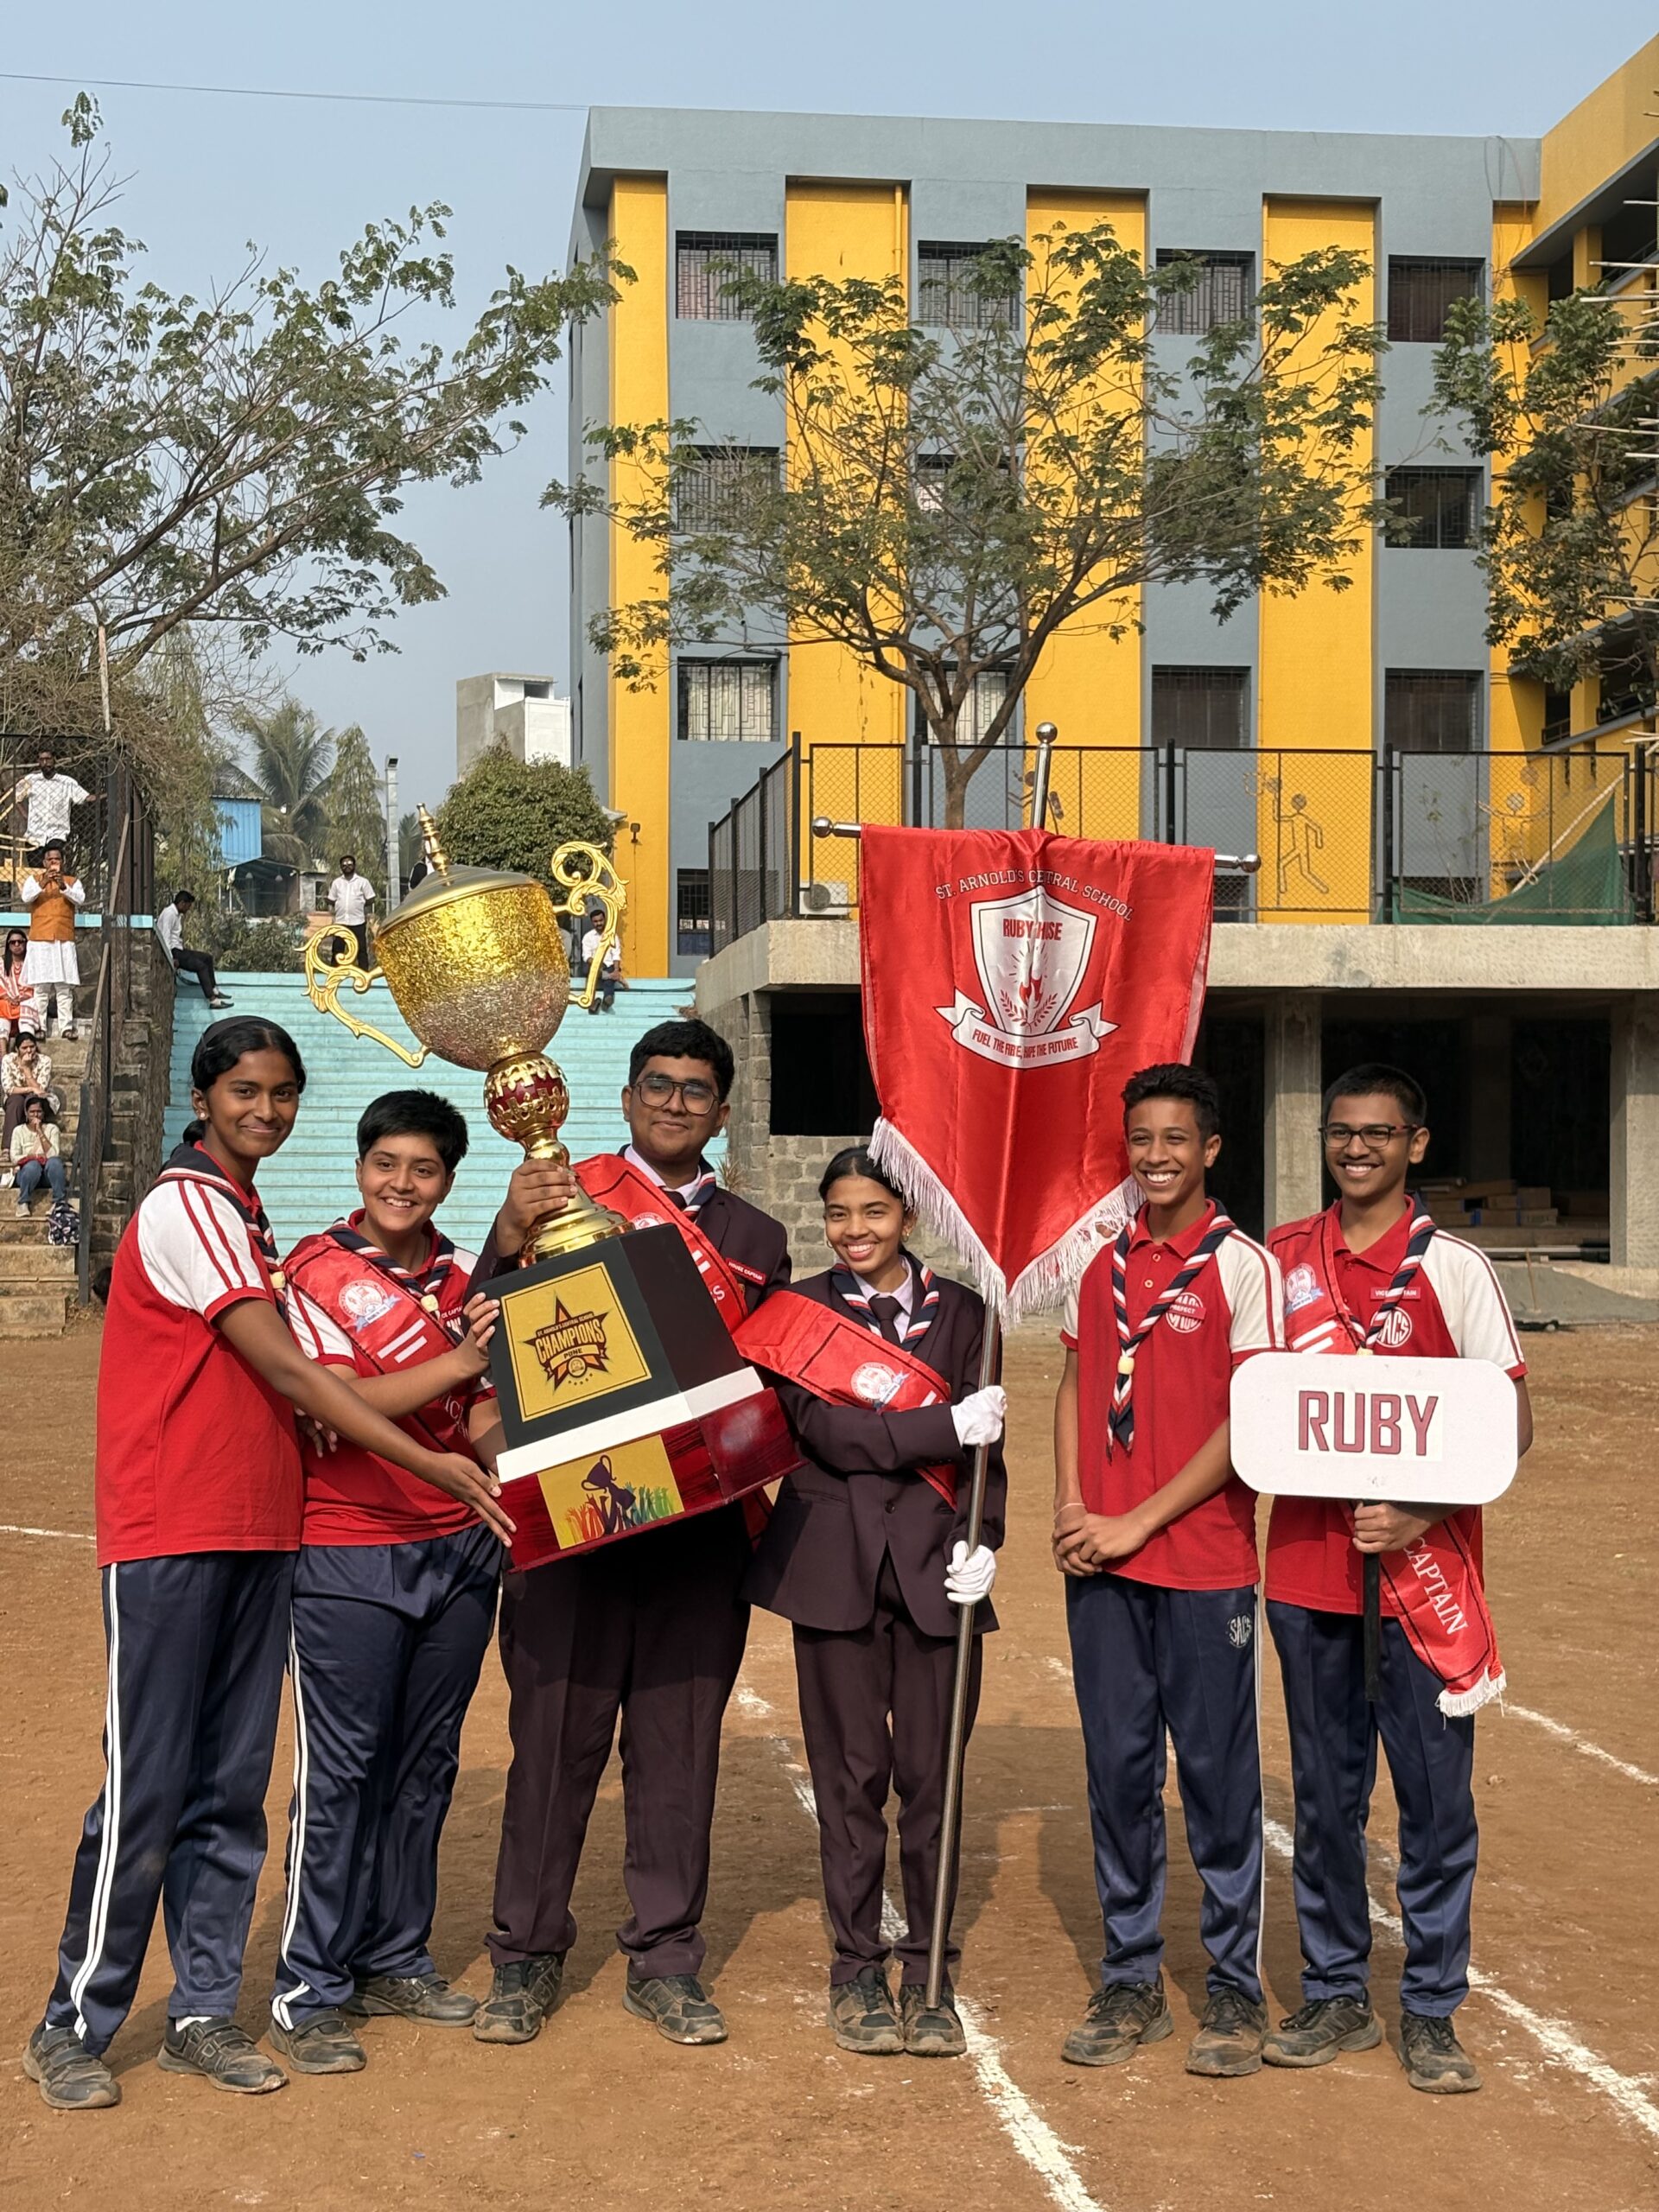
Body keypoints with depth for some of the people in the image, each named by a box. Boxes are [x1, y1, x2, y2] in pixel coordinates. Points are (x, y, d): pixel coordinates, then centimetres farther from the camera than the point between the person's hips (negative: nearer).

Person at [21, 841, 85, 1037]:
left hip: (64, 941, 1)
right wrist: (43, 883, -21)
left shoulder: (73, 881, 12)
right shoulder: (34, 879, 11)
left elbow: (81, 899, -5)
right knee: (40, 987, -4)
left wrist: (64, 887, -20)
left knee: (65, 987, -3)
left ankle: (66, 1027, -3)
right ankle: (39, 1027, -2)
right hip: (40, 941, -1)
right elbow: (26, 897, -7)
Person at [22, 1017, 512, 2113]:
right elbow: (286, 1372, -17)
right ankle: (74, 2026, 10)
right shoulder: (184, 1208, -11)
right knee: (147, 1788, -2)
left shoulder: (246, 1218, 17)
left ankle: (205, 2013, 19)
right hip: (169, 1539, -8)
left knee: (232, 1788, 10)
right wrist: (430, 1462, -18)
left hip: (258, 1536, 8)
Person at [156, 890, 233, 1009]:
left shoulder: (177, 914, 18)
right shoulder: (169, 913, -15)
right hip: (173, 951, -11)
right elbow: (165, 937, -22)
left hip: (178, 950, 11)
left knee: (207, 958, 15)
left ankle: (214, 989, 16)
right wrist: (171, 960, -27)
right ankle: (212, 999, -25)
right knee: (201, 966, -21)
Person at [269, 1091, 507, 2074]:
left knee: (425, 1762, 11)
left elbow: (483, 1418, 12)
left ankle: (396, 1958, 24)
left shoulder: (464, 1281, 11)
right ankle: (311, 1989, 7)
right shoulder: (316, 1271, -4)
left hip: (460, 1549, 5)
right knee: (341, 1768, -2)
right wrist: (458, 1360, -21)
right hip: (347, 1556, -5)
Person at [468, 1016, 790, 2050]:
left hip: (702, 1526, 3)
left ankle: (666, 1959, 20)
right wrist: (511, 1235, -22)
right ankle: (527, 1956, 17)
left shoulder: (755, 1239, 14)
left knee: (681, 1742, 8)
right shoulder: (566, 1197, 4)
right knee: (555, 1735, 3)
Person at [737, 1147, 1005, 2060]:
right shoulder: (800, 1310, 4)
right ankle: (856, 1967, 18)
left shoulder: (958, 1310, 7)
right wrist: (946, 1424, -15)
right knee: (850, 1772, 5)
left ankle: (929, 1969, 16)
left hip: (937, 1562, 1)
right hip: (835, 1563, 0)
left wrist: (983, 1540, -10)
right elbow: (825, 1431, -8)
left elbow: (985, 1439, 5)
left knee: (931, 1773, 2)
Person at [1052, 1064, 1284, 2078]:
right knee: (1118, 1768, 9)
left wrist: (1138, 1521, -12)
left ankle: (1236, 1989, 15)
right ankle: (1132, 1979, 21)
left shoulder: (1241, 1265, -6)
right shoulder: (1106, 1263, 10)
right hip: (1100, 1563, 5)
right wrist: (1070, 1508, 0)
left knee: (1217, 1770, 3)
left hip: (1203, 1563, -5)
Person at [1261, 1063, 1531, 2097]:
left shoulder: (1452, 1266, -5)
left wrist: (1422, 1512, -18)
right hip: (1308, 1569, 3)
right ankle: (1337, 1997, 24)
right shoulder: (1282, 1259, 7)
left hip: (1422, 1573, -3)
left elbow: (1513, 1419, -7)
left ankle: (1432, 2012, 16)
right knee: (1325, 1794, 12)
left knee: (1436, 1797, 3)